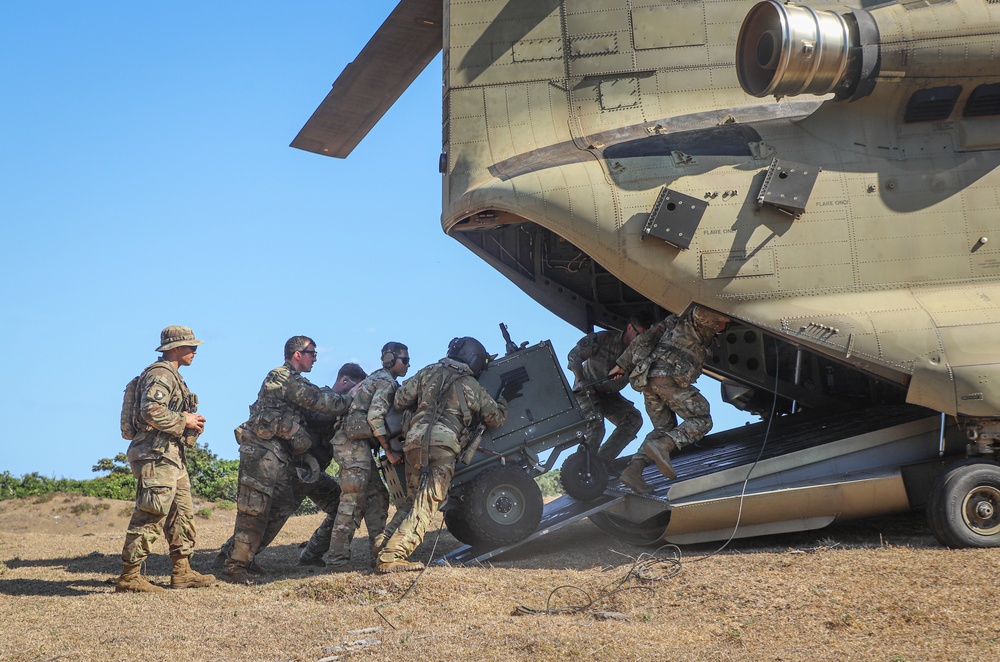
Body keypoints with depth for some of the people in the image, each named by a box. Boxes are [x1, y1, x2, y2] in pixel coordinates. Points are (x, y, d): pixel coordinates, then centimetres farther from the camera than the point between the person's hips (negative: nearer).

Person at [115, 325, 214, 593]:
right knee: (150, 516, -10)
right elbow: (151, 411, -26)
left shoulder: (172, 376, 21)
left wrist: (191, 422, 10)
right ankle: (129, 577, -7)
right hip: (157, 454, -11)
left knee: (183, 514, 12)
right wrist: (184, 421, -15)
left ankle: (182, 573, 16)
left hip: (171, 456, 11)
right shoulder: (160, 374, -12)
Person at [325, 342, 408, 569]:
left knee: (377, 496, 11)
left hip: (358, 444, 10)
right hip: (354, 445, -10)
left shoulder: (377, 379, 24)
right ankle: (338, 557, -15)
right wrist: (389, 451, -16)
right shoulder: (386, 382, -8)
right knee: (353, 499, -13)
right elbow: (375, 417, -19)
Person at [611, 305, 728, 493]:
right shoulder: (700, 324, 7)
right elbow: (701, 312, -17)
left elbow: (646, 338, 25)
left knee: (664, 428, 16)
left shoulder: (676, 320, 29)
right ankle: (661, 446, -25)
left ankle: (633, 469, -2)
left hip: (647, 379, 8)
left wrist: (623, 365, 25)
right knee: (702, 420, -3)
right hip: (669, 377, -8)